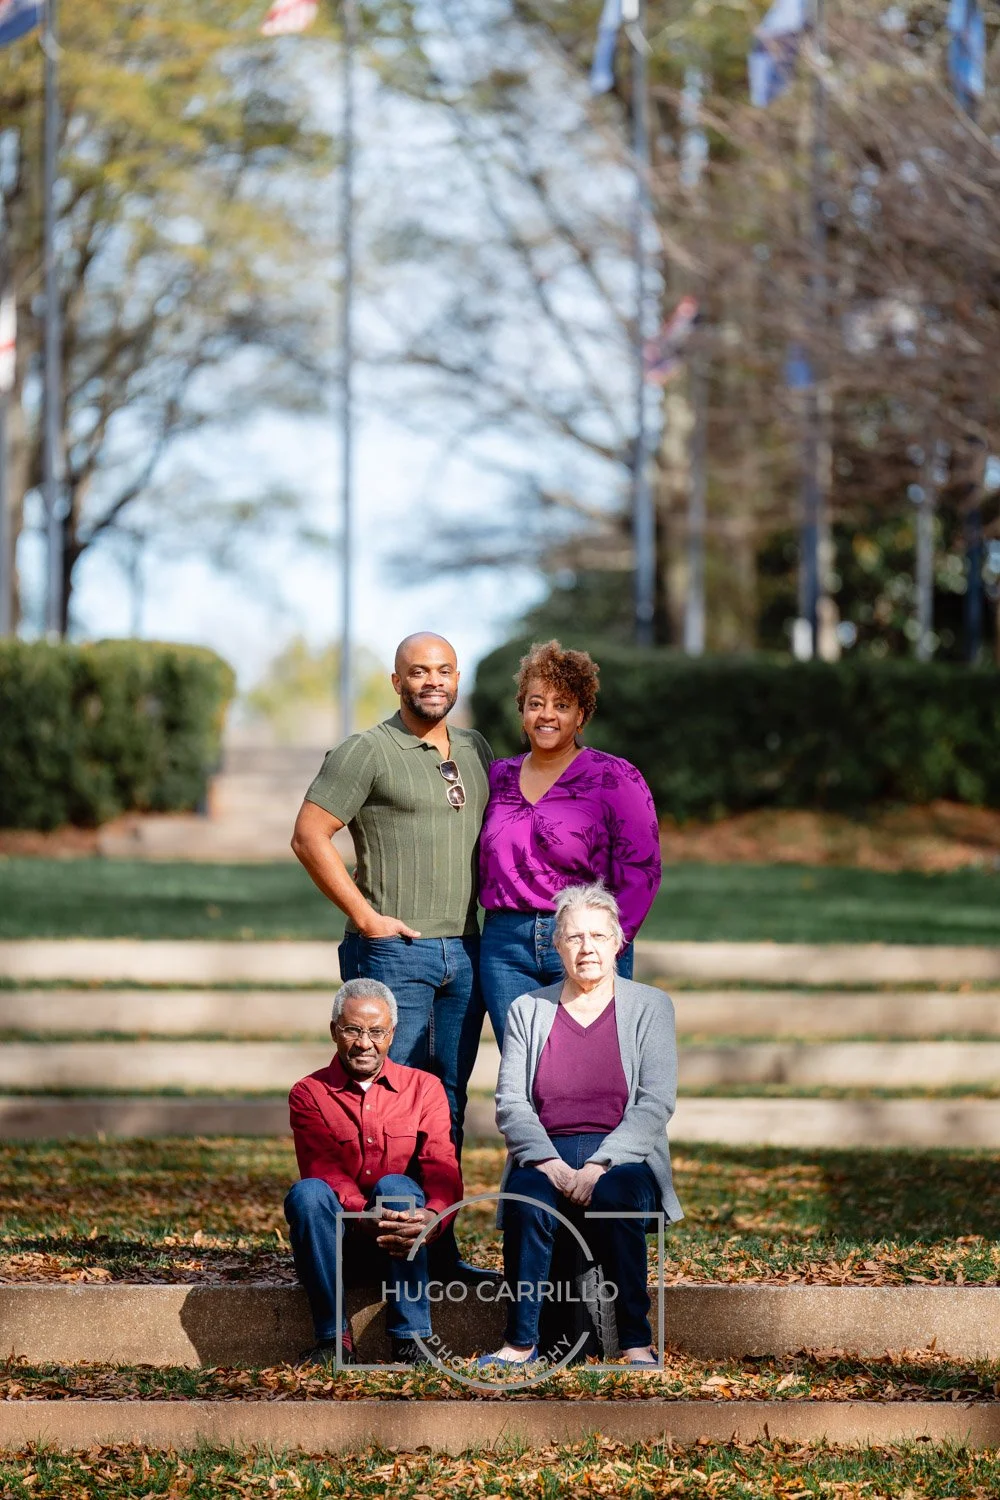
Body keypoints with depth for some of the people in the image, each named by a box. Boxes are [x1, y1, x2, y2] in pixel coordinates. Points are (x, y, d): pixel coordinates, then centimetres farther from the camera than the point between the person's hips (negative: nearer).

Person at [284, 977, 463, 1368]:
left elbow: (443, 1170, -7)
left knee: (396, 1186, -30)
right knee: (306, 1193, -29)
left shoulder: (423, 1088, 8)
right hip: (337, 1246, 0)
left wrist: (433, 1215, -31)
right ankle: (333, 1337, -23)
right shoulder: (309, 1094, 5)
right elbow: (323, 1173, -12)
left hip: (402, 1243, 0)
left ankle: (411, 1338, -28)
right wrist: (365, 1217, -34)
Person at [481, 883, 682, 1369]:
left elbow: (656, 1102, -3)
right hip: (545, 1157, 1)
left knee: (615, 1198, -35)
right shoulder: (528, 1010, 12)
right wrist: (550, 1164, -14)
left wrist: (599, 1165, -16)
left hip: (623, 1158, -1)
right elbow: (510, 1102, 4)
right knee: (527, 1199, -33)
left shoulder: (649, 1006, 7)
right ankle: (521, 1342, -27)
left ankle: (637, 1343, -28)